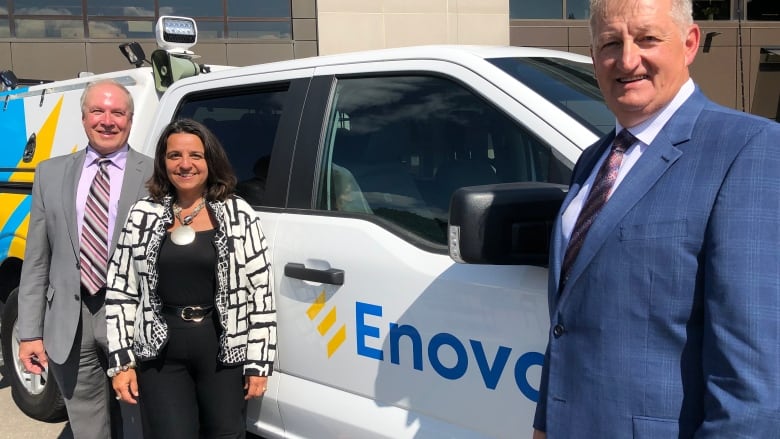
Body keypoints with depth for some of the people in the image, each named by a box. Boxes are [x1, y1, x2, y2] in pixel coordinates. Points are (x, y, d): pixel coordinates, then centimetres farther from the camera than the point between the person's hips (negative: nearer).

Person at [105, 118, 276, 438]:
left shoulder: (238, 214, -2)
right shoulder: (142, 215, 2)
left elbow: (261, 292, -3)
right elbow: (119, 290, 5)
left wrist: (259, 362, -5)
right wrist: (121, 361, 1)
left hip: (224, 350, 0)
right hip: (160, 353, 1)